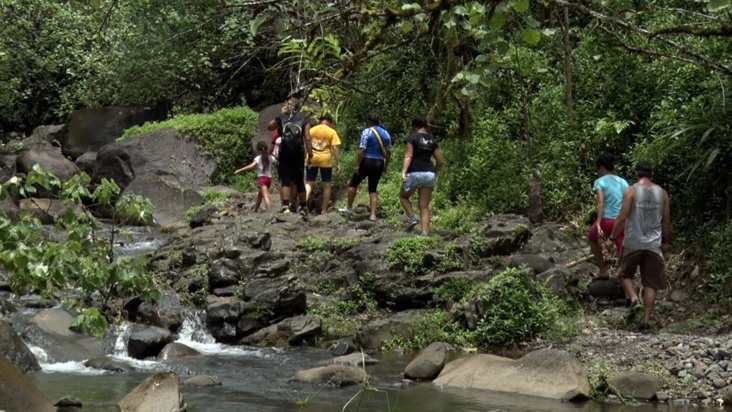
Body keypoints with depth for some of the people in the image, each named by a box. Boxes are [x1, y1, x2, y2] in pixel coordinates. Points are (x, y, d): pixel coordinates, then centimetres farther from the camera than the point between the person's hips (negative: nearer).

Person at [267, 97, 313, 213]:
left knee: (285, 181, -2)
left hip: (284, 154, -1)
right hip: (299, 154, 1)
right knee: (299, 181, 12)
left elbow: (269, 127, 23)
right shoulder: (303, 119, 3)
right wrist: (310, 156, 1)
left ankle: (285, 206, -17)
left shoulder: (281, 118, 3)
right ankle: (303, 207, 19)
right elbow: (307, 139, -2)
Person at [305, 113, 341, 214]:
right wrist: (338, 163, -2)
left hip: (312, 159, 2)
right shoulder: (332, 132, 0)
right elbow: (335, 148, -5)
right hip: (325, 160, -2)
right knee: (326, 186, 8)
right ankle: (324, 210, 8)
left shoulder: (312, 130, 7)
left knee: (308, 183, 5)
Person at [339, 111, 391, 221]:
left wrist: (358, 164, -11)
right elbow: (388, 151, 10)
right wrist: (386, 165, 19)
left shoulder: (367, 131, -10)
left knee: (353, 184, 14)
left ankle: (349, 208, 20)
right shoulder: (385, 133, 7)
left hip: (367, 162, -5)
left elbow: (362, 149, -16)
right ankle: (373, 214, 0)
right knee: (373, 189, 9)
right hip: (379, 163, 5)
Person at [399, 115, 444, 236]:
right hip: (429, 174, 4)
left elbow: (409, 156, -14)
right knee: (424, 206, 5)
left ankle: (413, 217, -3)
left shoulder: (412, 137, -3)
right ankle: (425, 234, -6)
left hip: (414, 173, -4)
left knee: (403, 196, 21)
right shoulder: (432, 140, 12)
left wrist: (403, 172, -20)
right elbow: (440, 161, 12)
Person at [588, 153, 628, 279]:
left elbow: (601, 203, -13)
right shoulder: (623, 182, 14)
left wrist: (598, 224, -19)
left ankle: (603, 271, 29)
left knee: (593, 240, 27)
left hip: (607, 219, -3)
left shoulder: (600, 182, 0)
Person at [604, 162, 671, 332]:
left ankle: (634, 299, -7)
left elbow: (622, 217, -11)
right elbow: (666, 221, 8)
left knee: (626, 274, 19)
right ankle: (646, 321, 4)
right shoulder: (662, 193, 5)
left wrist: (611, 238, -2)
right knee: (651, 282, 7)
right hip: (654, 244, 3)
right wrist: (665, 242, 21)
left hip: (633, 243, -2)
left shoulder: (632, 191, -6)